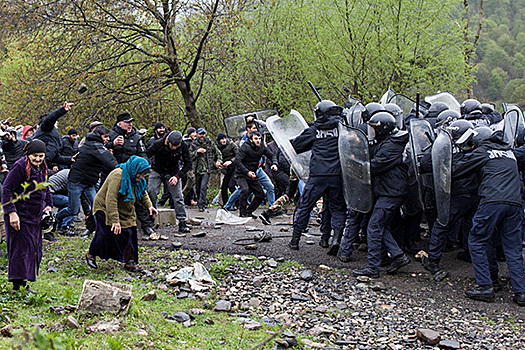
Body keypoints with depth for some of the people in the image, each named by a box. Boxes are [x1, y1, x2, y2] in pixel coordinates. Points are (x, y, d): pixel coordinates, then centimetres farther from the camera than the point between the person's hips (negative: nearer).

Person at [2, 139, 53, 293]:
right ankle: (16, 286, -4)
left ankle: (24, 285, 19)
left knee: (34, 249, 10)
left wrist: (48, 205, 14)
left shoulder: (42, 168, 10)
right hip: (20, 216, -8)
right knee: (22, 248, -9)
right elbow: (7, 190, -17)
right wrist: (11, 212, -22)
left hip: (35, 216, 8)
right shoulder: (20, 167, -14)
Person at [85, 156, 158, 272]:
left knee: (130, 235, -1)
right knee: (106, 234, -14)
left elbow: (143, 192, 18)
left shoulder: (137, 178, -3)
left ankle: (130, 262, 7)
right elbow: (111, 200, -36)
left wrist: (149, 205, 2)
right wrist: (115, 221, -41)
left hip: (126, 212, 8)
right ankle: (91, 255, 11)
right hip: (104, 207, -8)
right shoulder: (117, 176, -31)